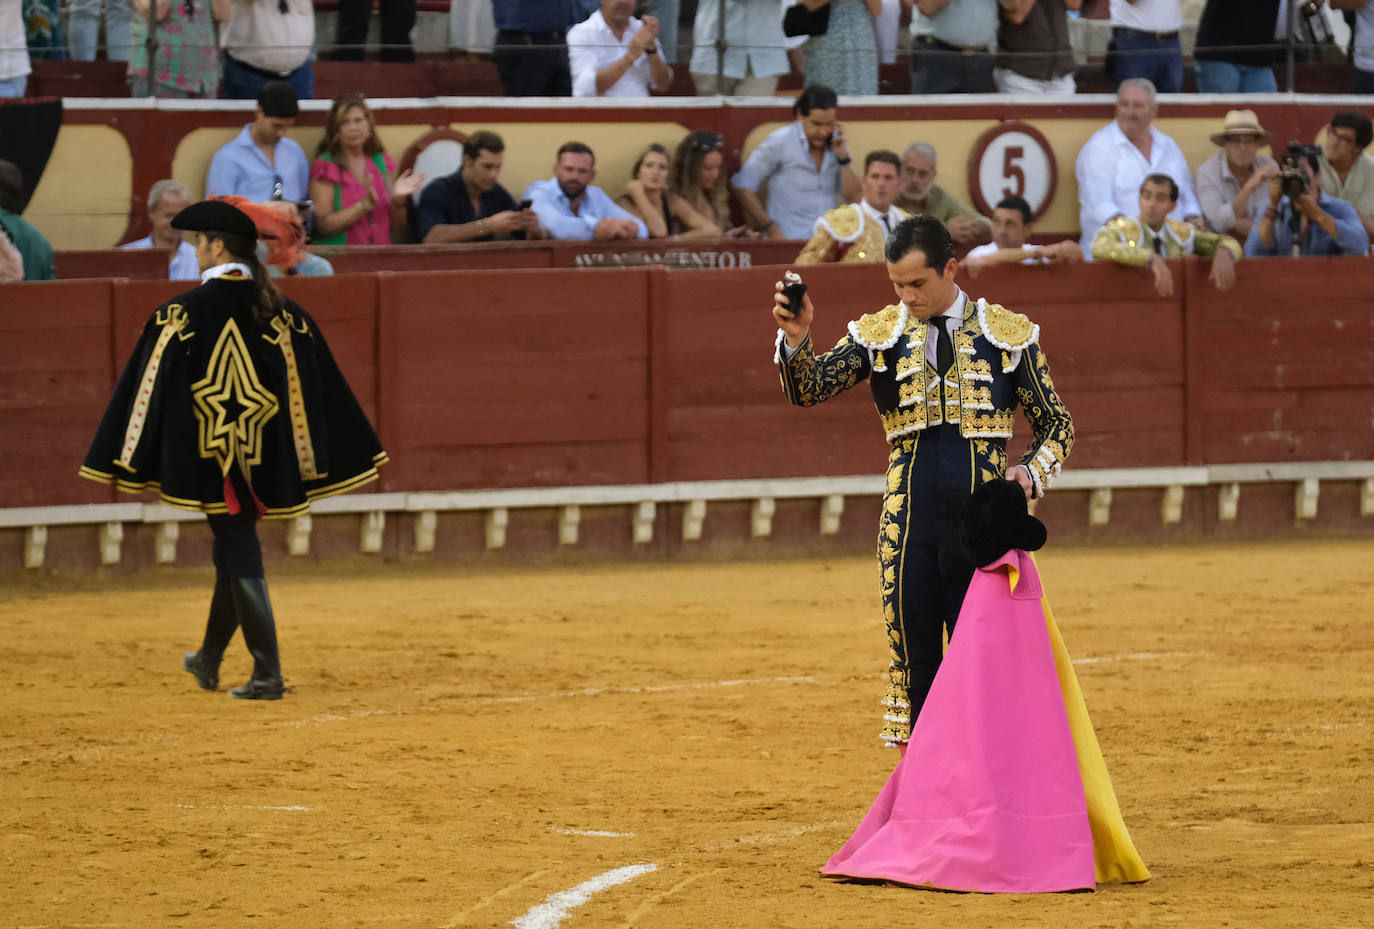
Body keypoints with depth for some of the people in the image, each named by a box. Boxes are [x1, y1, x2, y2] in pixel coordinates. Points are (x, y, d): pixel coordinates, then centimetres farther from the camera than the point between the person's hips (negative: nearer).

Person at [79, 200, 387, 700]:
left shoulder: (184, 312, -11)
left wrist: (130, 460, -4)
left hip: (213, 454, -5)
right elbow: (309, 386, 5)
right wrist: (311, 463, 13)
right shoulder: (279, 310, 3)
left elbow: (153, 387, -9)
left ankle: (267, 673, -6)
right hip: (264, 452, 5)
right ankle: (209, 660, 34)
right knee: (232, 549, 20)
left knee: (239, 554, -1)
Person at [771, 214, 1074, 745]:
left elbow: (1055, 423, 9)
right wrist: (797, 341, -25)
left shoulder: (1010, 333, 5)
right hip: (909, 516, 2)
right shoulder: (879, 334, 7)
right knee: (915, 659, 4)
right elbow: (808, 391, -5)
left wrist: (1030, 472, -11)